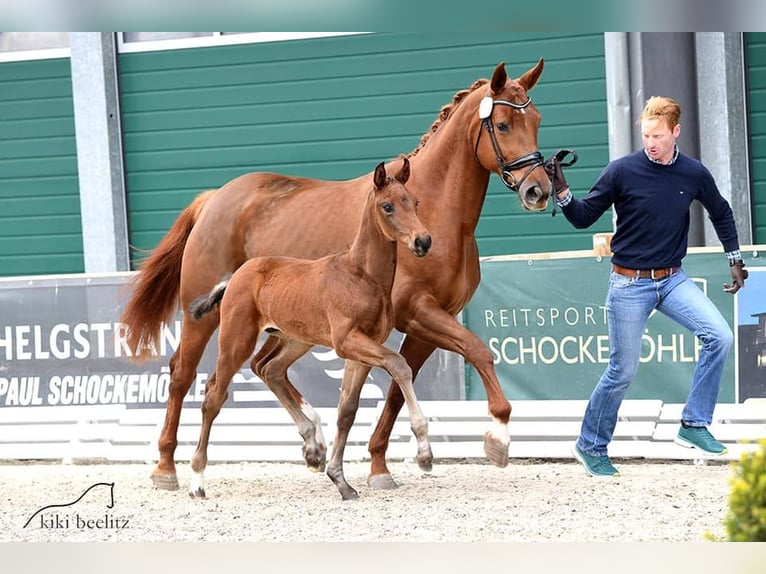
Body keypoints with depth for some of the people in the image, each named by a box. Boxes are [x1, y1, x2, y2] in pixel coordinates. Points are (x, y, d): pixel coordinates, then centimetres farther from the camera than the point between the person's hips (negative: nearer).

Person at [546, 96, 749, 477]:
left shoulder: (694, 174, -2)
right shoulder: (622, 171, -11)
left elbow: (721, 213, 17)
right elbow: (584, 218, -5)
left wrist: (735, 260, 15)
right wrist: (562, 192, -23)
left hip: (673, 280, 4)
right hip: (630, 284, -4)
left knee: (719, 336, -15)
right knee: (622, 371, 0)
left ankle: (693, 426, -4)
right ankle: (590, 447, 18)